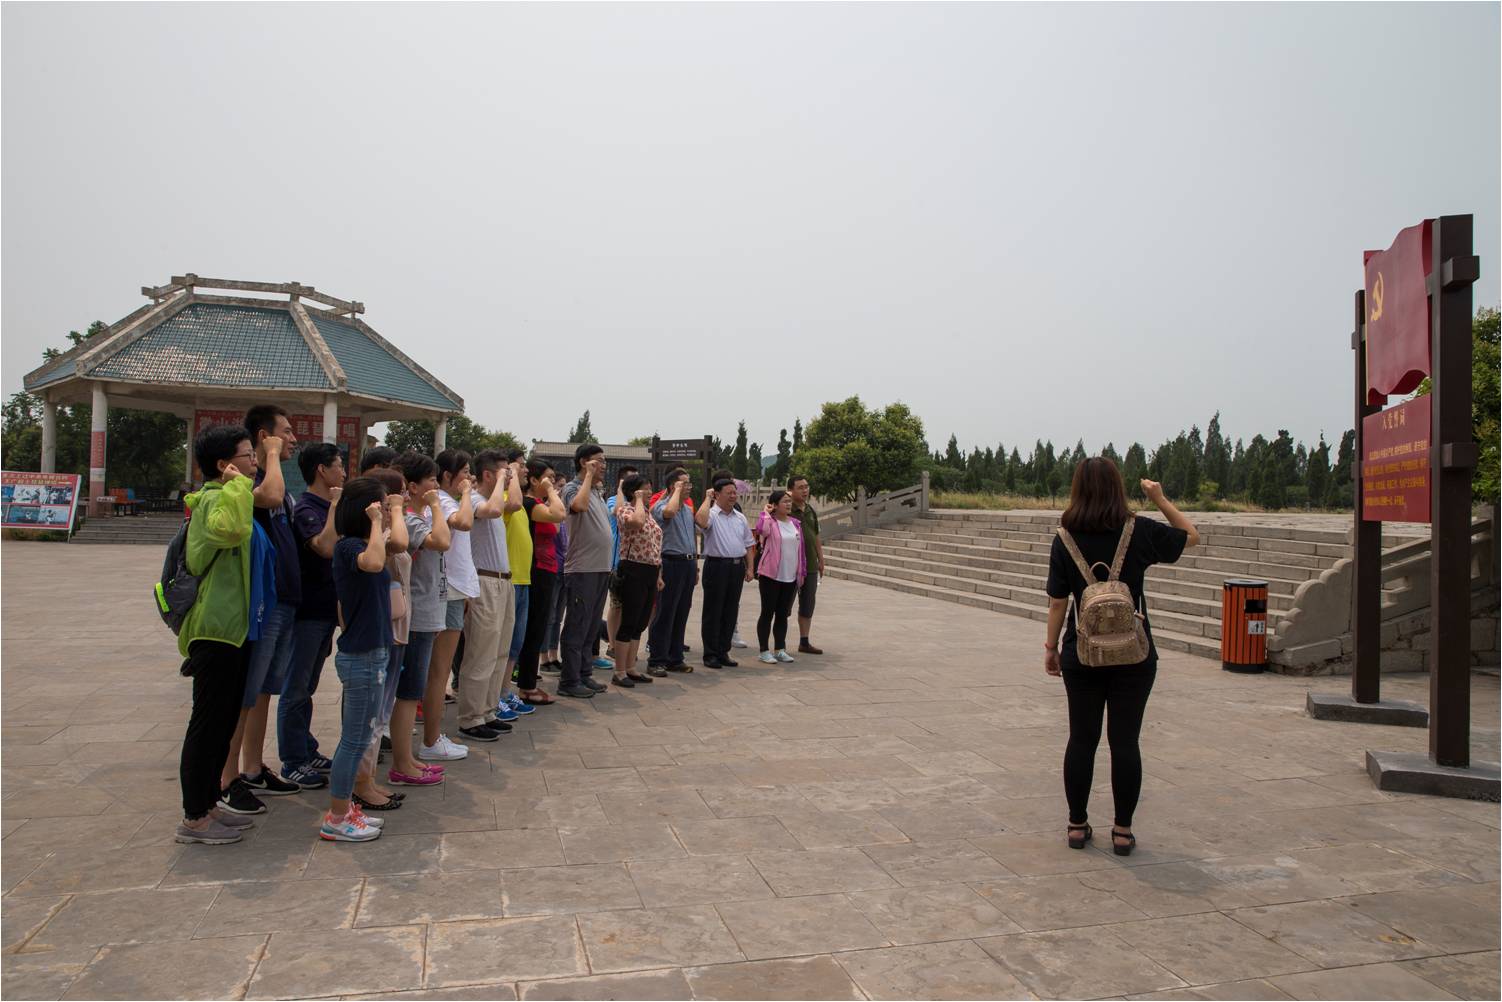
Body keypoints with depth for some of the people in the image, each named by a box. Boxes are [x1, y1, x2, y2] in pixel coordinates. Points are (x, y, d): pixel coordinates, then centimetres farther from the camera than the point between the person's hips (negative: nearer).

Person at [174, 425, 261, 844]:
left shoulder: (221, 497, 18)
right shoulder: (215, 500, -16)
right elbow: (232, 528, -40)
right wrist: (237, 484, -28)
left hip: (230, 628, 11)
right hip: (215, 630, -11)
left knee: (223, 722, 16)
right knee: (208, 723, -3)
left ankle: (208, 804, 26)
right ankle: (193, 819, 6)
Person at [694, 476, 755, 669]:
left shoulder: (740, 518, 15)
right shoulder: (711, 514, -5)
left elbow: (748, 545, 18)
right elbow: (700, 521, -31)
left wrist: (750, 568, 9)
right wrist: (707, 499, -17)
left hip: (737, 566, 6)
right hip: (716, 565, -6)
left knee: (731, 611, 10)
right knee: (713, 611, 0)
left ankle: (723, 651, 19)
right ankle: (710, 654, 7)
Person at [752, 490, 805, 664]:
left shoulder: (796, 523, 10)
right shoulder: (770, 522, -9)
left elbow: (801, 548, 14)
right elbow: (761, 528, -33)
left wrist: (802, 572, 13)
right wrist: (766, 512, -18)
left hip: (791, 577, 6)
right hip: (771, 576, -6)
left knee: (783, 614, 12)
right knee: (768, 613, 3)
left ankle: (780, 649, 21)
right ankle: (764, 651, 10)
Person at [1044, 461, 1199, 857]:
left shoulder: (1065, 539, -5)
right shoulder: (1141, 531, -6)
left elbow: (1058, 601, -3)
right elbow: (1192, 536, 11)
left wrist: (1051, 646, 7)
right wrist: (1161, 499, 14)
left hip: (1082, 655, 1)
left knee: (1082, 739, 10)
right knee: (1125, 741, 6)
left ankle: (1077, 825, 19)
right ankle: (1123, 831, 13)